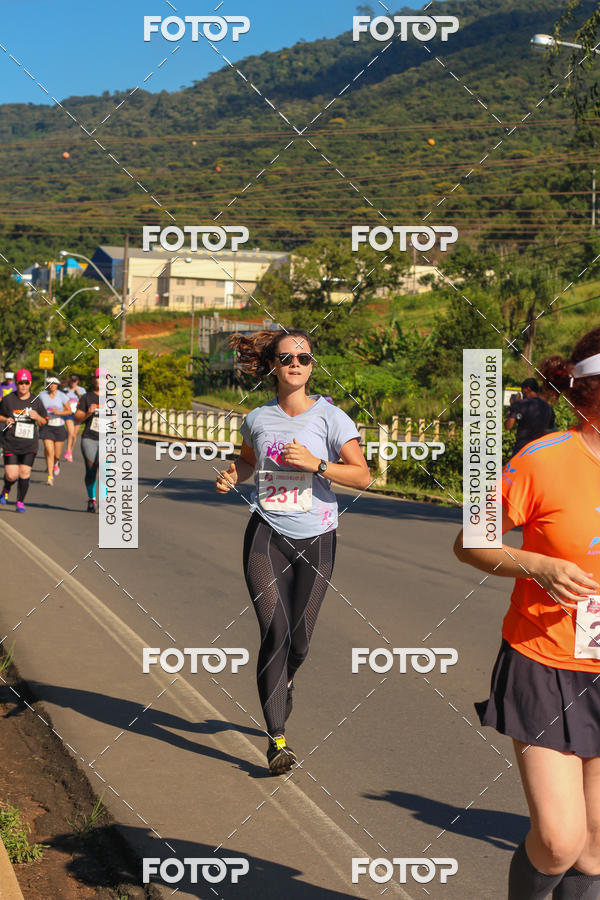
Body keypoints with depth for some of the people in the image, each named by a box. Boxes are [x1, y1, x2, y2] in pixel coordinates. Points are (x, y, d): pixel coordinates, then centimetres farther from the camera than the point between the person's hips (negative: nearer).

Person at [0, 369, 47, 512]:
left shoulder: (36, 401, 6)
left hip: (29, 445, 1)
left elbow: (44, 422, 12)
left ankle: (20, 502, 10)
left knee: (25, 473, -4)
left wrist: (37, 417, -10)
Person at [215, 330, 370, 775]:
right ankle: (277, 738, -7)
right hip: (267, 536, 1)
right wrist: (232, 475, 5)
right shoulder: (258, 419, 5)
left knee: (299, 641, 7)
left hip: (315, 539, -1)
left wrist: (316, 463, -23)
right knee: (274, 633, -13)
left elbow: (362, 475, -10)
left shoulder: (330, 417, -4)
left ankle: (284, 682, 44)